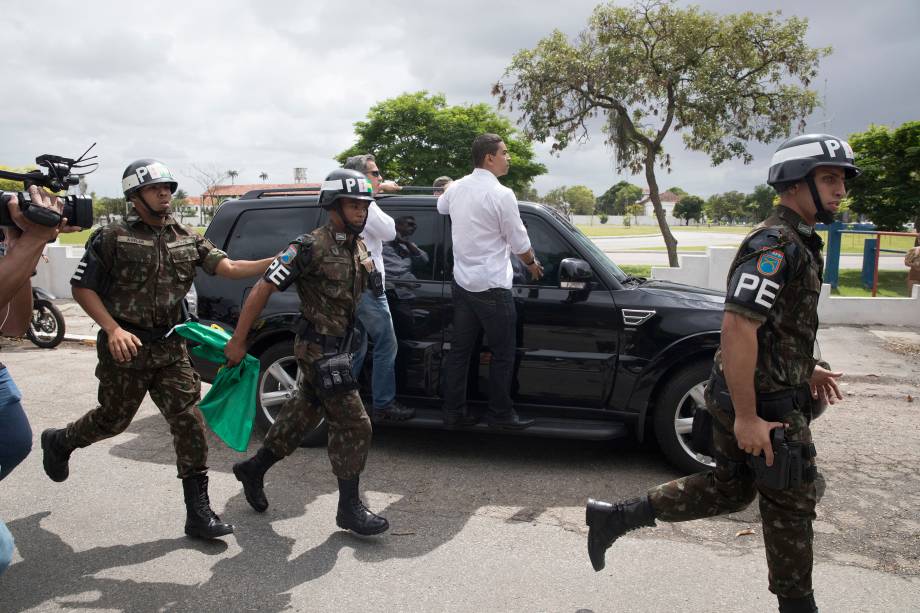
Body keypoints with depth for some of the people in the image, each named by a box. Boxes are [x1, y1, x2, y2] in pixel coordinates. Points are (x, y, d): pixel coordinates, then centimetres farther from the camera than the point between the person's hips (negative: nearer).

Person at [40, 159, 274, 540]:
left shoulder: (187, 239, 6)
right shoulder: (112, 238, -6)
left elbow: (228, 268, -4)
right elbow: (82, 287, -4)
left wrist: (277, 262, -18)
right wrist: (113, 329, -16)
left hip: (170, 349, 4)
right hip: (126, 348, -3)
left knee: (189, 424, -3)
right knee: (113, 420, 12)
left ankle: (198, 514, 4)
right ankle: (58, 442, 47)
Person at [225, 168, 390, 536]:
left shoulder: (359, 249, 7)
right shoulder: (310, 248, -17)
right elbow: (262, 289, -16)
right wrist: (237, 341, -14)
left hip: (337, 348, 9)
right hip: (318, 349, -9)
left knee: (303, 414, 20)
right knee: (353, 424, -7)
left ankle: (253, 470, 39)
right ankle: (350, 508, 6)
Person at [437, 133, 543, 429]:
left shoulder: (456, 188, 5)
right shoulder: (501, 194, -16)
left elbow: (441, 206, 29)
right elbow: (519, 243, -9)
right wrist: (532, 263, 10)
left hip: (461, 283, 7)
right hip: (492, 287, -7)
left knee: (460, 349, 12)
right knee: (502, 354, 6)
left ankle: (454, 411, 18)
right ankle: (500, 414, 15)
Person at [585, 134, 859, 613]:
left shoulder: (794, 242, 13)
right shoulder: (775, 245, -21)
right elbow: (737, 327, -30)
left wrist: (805, 368, 19)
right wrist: (747, 417, -28)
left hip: (737, 395, 10)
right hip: (766, 404, -10)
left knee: (730, 487, 18)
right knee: (791, 502, 9)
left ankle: (613, 517, 18)